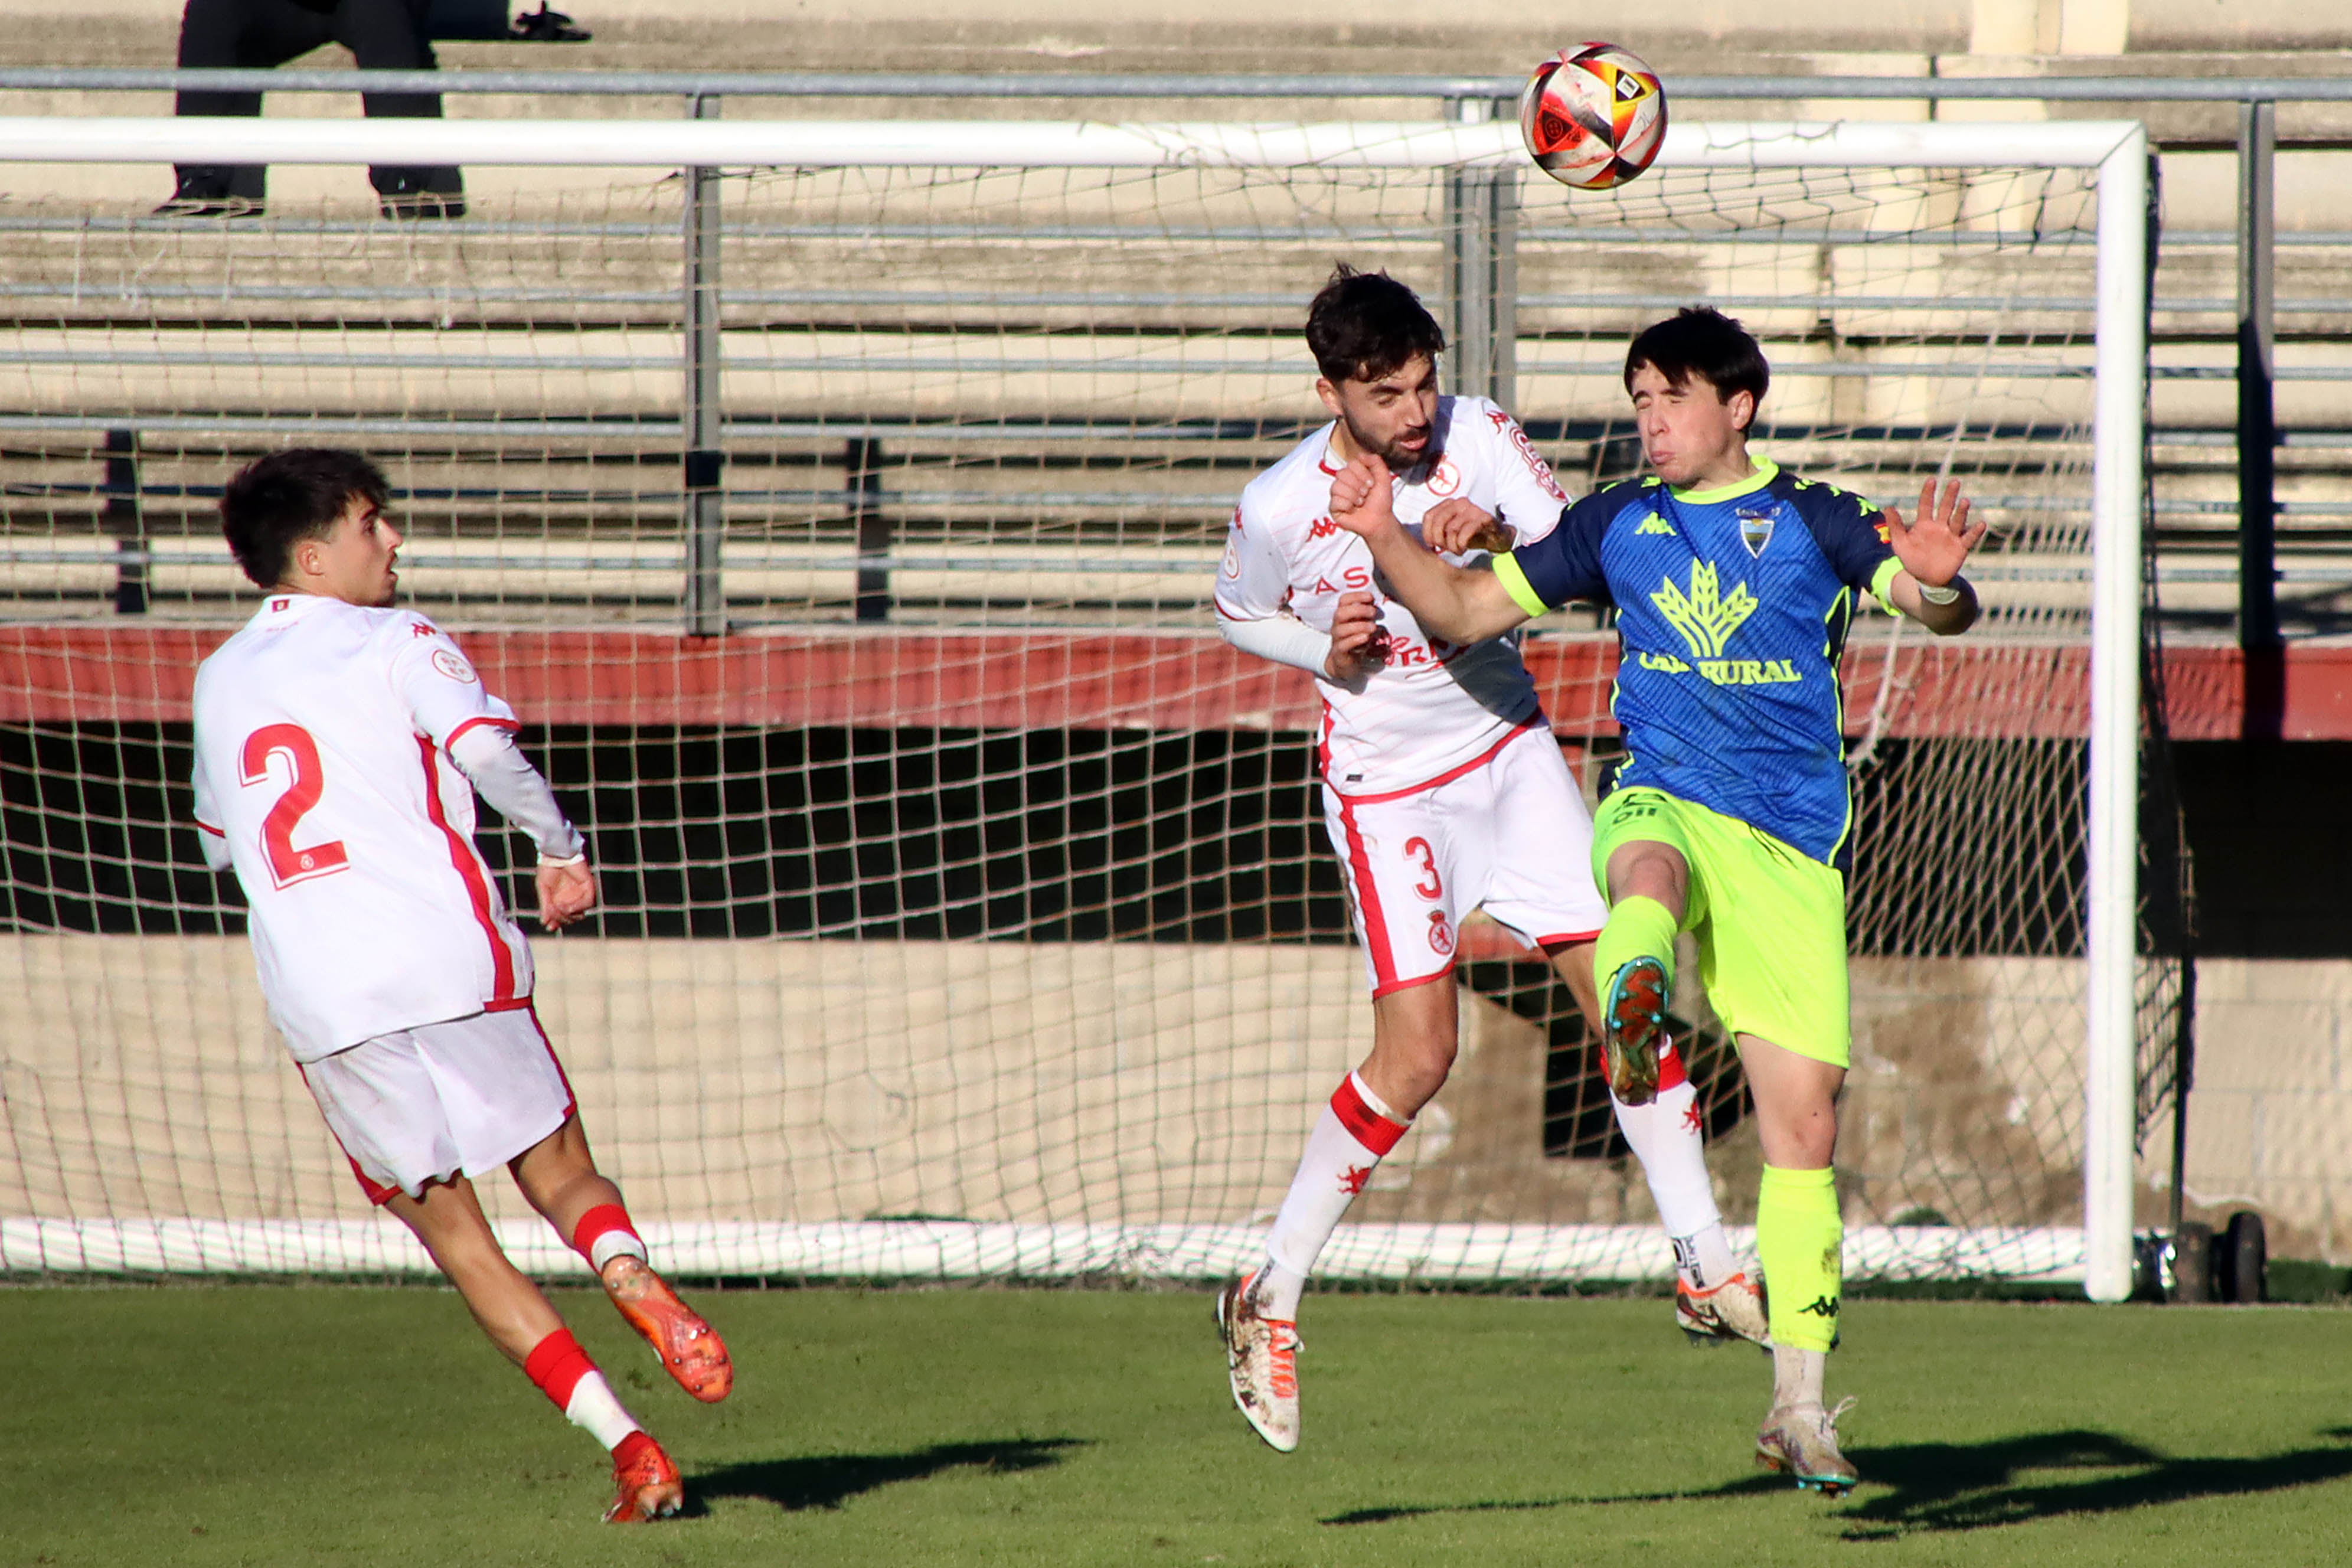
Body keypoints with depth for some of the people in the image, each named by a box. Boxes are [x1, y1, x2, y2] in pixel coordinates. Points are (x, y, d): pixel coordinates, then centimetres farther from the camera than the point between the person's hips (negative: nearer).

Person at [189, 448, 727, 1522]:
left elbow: (220, 838, 29)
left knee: (445, 1224, 7)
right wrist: (562, 849, 0)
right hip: (447, 957, -3)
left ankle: (624, 1442, -4)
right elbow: (488, 751, -14)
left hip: (315, 994, 3)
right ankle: (630, 1278, -27)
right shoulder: (393, 643, 2)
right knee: (562, 1175, 9)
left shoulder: (221, 679, 17)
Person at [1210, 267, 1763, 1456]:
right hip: (1385, 786, -3)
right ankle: (1270, 1298, 2)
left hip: (1508, 750, 3)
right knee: (1414, 1057, -11)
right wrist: (1327, 651, -14)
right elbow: (1240, 618, 5)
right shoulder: (1278, 507, -14)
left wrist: (1501, 539, -29)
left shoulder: (1478, 437, -10)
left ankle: (1706, 1268, 7)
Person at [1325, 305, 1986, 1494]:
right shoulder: (1616, 526, 12)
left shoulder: (1814, 523, 5)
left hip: (1792, 849, 0)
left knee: (1804, 1122, -3)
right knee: (1653, 865, -40)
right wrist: (1387, 539, -3)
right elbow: (1467, 607, 15)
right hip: (1662, 804, 0)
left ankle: (1799, 1407, 6)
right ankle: (1632, 994, -75)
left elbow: (1942, 610, -9)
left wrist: (1939, 580, -32)